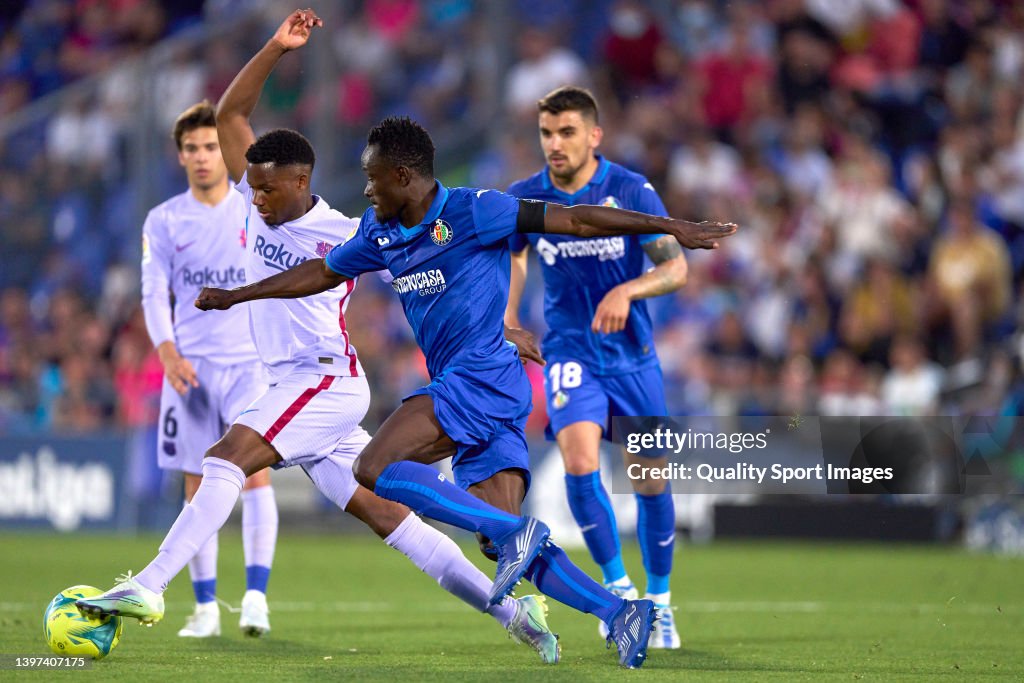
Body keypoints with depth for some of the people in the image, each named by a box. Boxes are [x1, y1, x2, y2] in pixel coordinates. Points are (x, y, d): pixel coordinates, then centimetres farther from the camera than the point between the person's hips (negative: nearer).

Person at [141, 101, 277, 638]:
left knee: (255, 469, -17)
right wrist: (167, 352, -12)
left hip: (249, 362, -1)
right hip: (190, 367, 1)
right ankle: (205, 607, 9)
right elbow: (155, 293, 3)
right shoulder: (164, 221, 7)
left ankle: (256, 596, -20)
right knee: (197, 486, 2)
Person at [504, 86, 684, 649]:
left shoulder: (631, 192, -13)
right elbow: (514, 251, 16)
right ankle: (617, 587, -4)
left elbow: (675, 268, -12)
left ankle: (659, 602, 25)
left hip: (633, 354, 0)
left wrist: (626, 292, -29)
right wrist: (510, 313, 5)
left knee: (651, 482, 4)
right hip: (570, 353, 0)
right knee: (580, 464, -22)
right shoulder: (525, 199, -6)